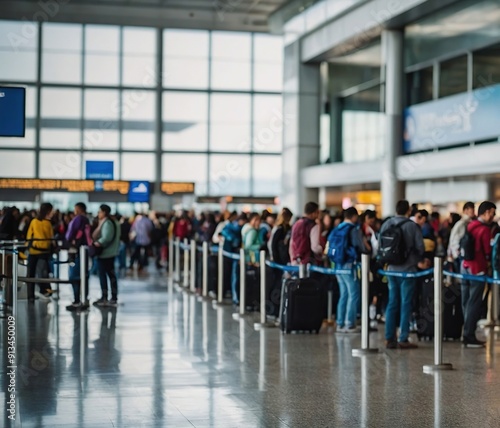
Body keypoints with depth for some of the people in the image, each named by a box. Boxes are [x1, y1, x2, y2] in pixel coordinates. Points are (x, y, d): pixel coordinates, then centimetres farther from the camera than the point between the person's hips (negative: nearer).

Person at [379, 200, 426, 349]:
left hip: (391, 269, 5)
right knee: (405, 304, 0)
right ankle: (403, 339, 1)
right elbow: (419, 247, -10)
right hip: (407, 269, -5)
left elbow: (380, 245, 6)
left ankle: (389, 338, 10)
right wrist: (420, 261, 9)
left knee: (392, 303, 10)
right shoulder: (412, 226, -10)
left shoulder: (386, 225, 4)